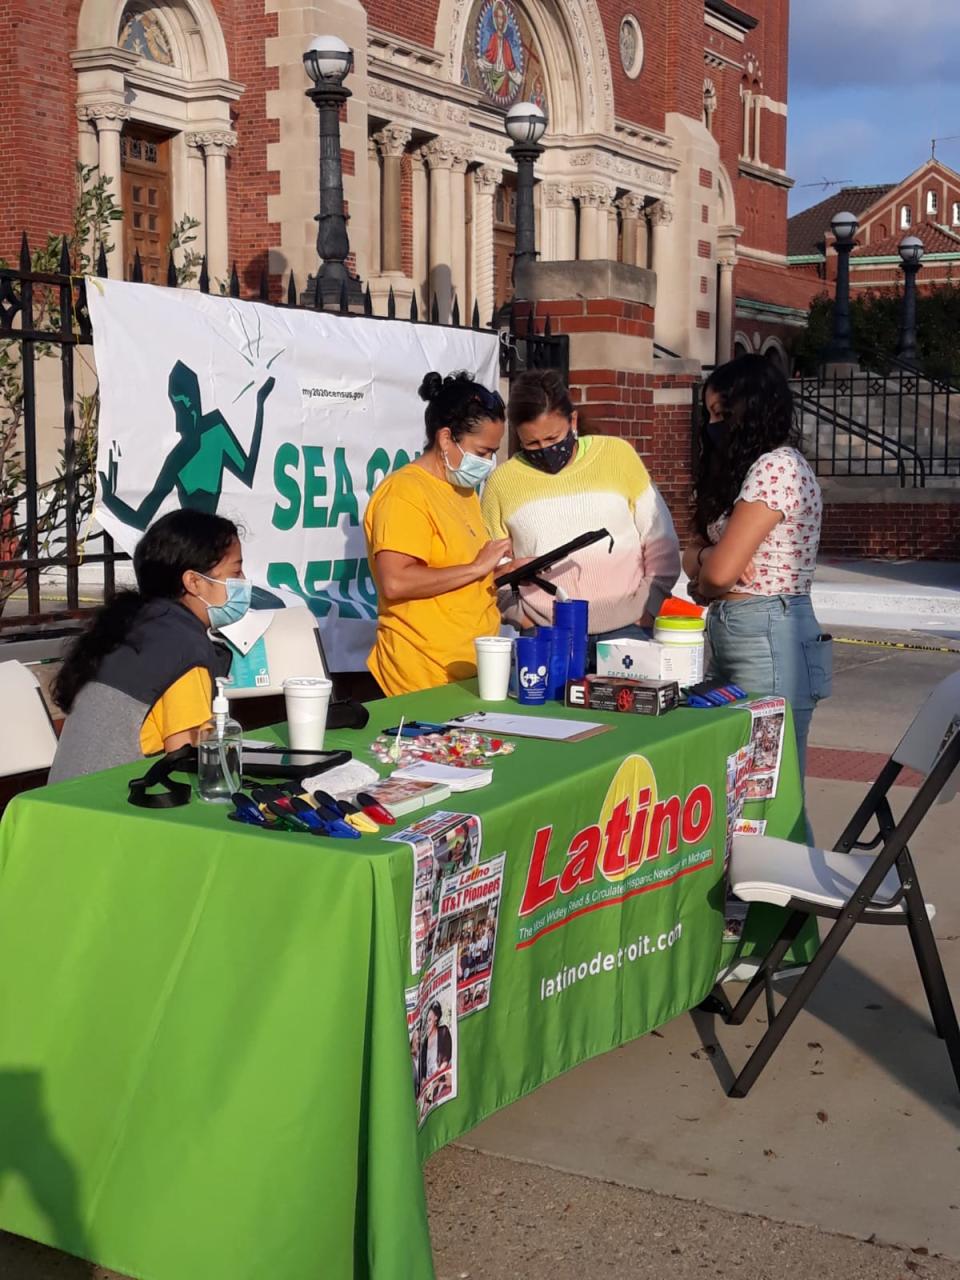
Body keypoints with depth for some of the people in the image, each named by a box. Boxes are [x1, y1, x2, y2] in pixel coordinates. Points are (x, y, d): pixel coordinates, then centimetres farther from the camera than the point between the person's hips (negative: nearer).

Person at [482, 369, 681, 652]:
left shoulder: (618, 455, 4)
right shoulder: (501, 482, 5)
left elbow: (661, 545, 7)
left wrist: (647, 609, 1)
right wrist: (518, 615, -1)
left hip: (625, 630, 0)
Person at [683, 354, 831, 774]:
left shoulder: (777, 467, -15)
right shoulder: (742, 470, 17)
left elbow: (719, 573, -19)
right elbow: (694, 555, 13)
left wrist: (702, 587, 4)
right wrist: (708, 556, -10)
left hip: (768, 639, -9)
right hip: (730, 638, 9)